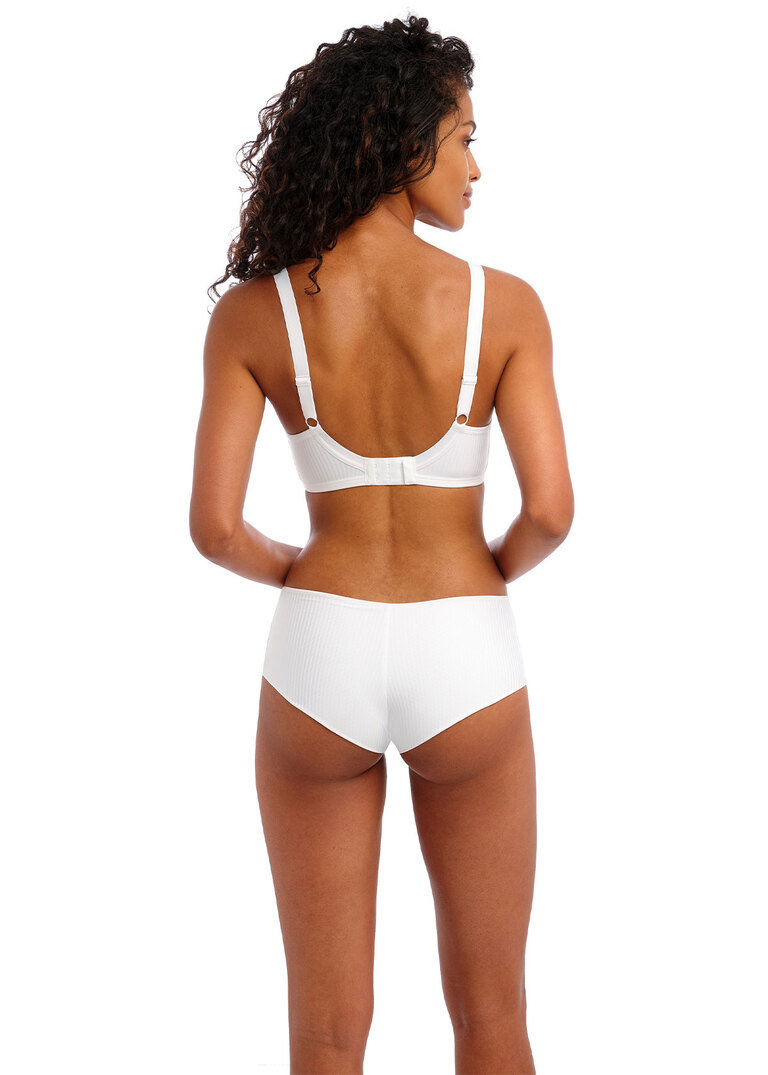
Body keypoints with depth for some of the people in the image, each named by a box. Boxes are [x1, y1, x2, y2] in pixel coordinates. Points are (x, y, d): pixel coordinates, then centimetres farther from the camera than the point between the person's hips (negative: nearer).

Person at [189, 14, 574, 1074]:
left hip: (320, 662, 1)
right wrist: (492, 575, 9)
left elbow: (214, 525, -10)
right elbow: (550, 509, -13)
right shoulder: (504, 303, -10)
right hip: (464, 664, -1)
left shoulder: (252, 312, -7)